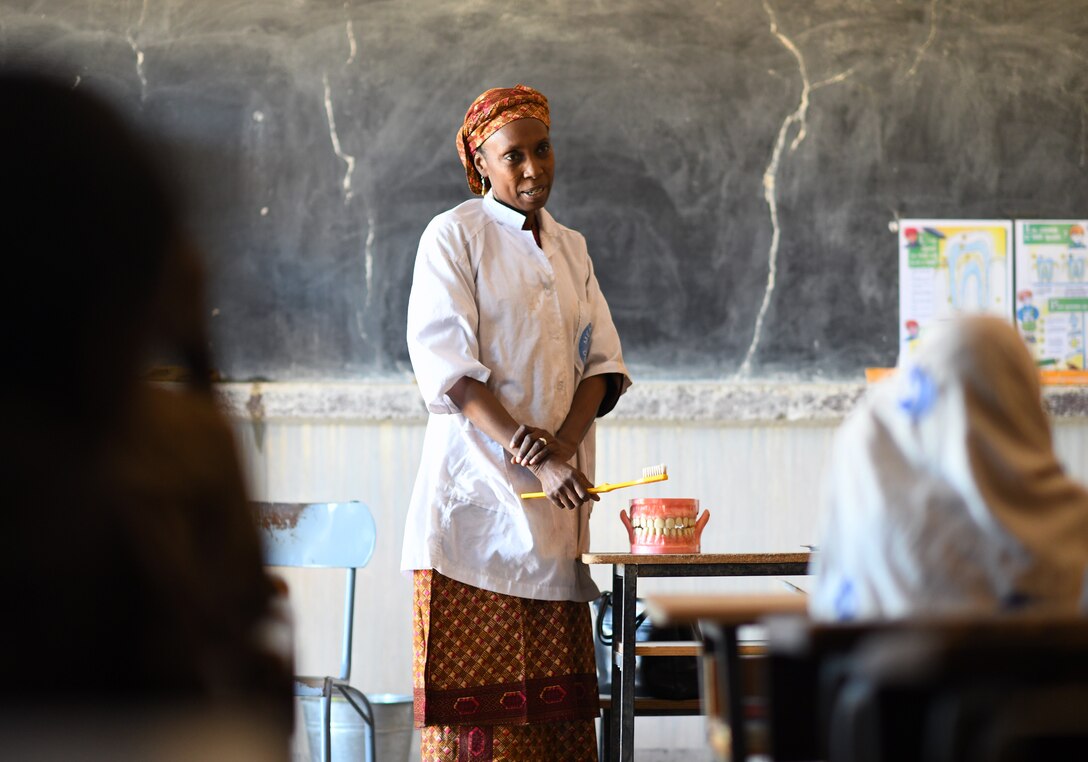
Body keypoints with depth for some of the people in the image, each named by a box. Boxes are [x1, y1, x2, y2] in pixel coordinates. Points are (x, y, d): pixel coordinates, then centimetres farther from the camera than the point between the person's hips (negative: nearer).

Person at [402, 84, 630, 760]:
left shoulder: (571, 248, 17)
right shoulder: (454, 236, -1)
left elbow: (601, 360, 10)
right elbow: (445, 365, -12)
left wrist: (564, 443, -11)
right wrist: (537, 462, -20)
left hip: (558, 502, 5)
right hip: (479, 488, -5)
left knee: (558, 693, 3)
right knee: (477, 689, -7)